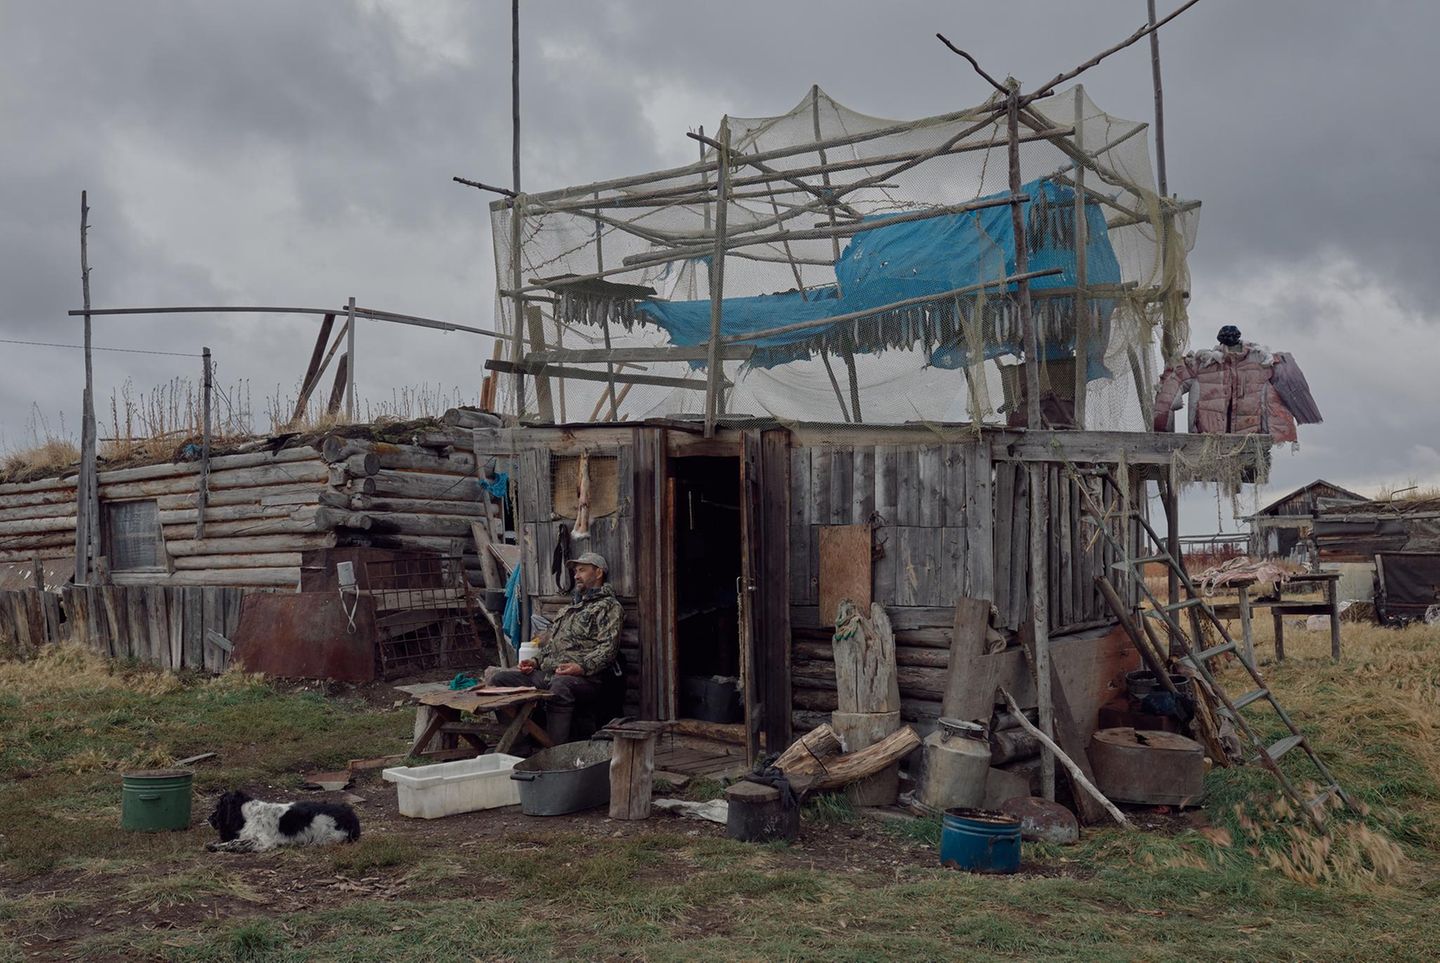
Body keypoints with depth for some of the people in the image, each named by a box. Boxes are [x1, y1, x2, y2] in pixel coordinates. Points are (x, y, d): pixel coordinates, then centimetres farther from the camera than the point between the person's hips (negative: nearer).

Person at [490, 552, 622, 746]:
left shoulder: (608, 607, 4)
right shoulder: (569, 609, 33)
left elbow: (608, 649, -10)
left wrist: (581, 667, -24)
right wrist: (535, 662, 14)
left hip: (584, 678, -8)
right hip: (546, 674, 9)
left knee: (559, 686, -42)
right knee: (499, 678, -9)